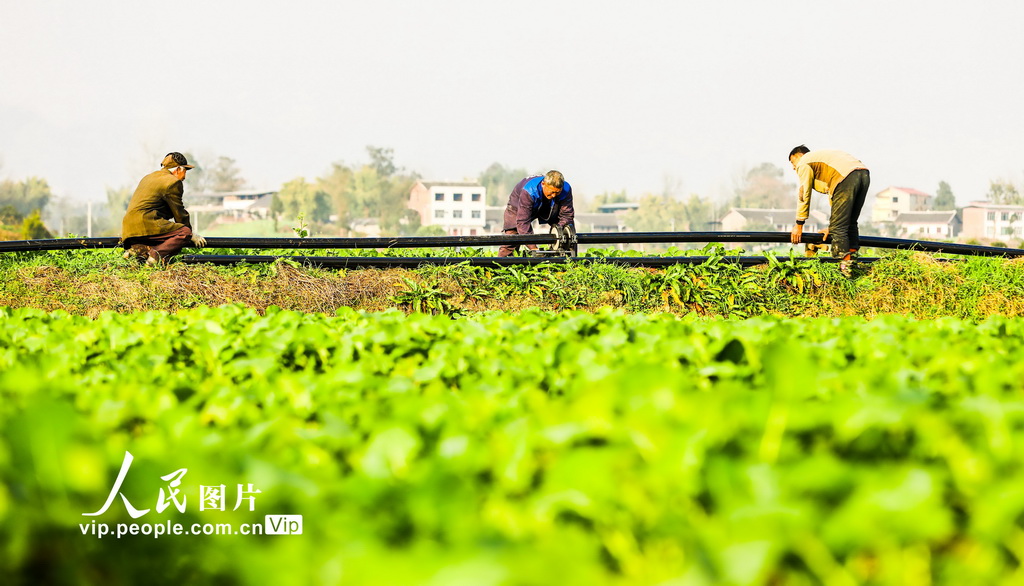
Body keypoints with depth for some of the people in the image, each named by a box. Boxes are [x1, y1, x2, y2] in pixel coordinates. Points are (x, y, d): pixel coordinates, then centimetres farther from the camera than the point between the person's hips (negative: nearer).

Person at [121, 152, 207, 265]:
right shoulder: (172, 182, -2)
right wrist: (192, 235, 13)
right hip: (145, 225, -9)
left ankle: (140, 248, -6)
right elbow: (179, 213, 1)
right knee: (185, 232, -14)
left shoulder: (148, 178, 27)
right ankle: (156, 254, -29)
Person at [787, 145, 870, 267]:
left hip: (847, 177, -8)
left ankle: (846, 266, -12)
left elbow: (804, 196, 10)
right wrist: (831, 226, 36)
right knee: (850, 224, 19)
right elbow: (832, 192, 37)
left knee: (838, 227, -6)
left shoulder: (804, 162, 15)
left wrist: (799, 225, 14)